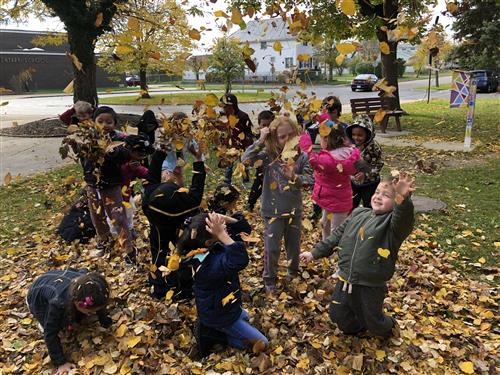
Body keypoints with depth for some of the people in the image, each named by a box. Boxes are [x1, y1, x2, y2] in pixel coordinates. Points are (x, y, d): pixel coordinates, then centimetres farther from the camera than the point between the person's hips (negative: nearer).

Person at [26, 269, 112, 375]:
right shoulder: (58, 303, -46)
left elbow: (100, 303, -10)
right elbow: (50, 335, -34)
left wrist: (107, 323, -11)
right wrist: (61, 362, -32)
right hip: (37, 297, -4)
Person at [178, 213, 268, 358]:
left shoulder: (212, 248, -13)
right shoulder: (211, 263, -39)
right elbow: (240, 261, -56)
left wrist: (222, 220, -22)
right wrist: (221, 234, -52)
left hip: (214, 308, 9)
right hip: (220, 316, -9)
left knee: (244, 316, 37)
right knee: (261, 343, 3)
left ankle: (209, 329, 19)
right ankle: (210, 334, 2)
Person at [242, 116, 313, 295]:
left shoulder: (301, 156, -7)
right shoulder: (269, 154, -12)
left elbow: (310, 179, -11)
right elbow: (246, 159, -23)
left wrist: (294, 176, -28)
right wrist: (260, 141, -27)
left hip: (294, 209, 2)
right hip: (273, 211, -2)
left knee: (294, 244, 20)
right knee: (272, 247, 7)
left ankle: (293, 270, 49)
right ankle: (269, 279, 29)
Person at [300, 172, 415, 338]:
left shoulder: (392, 223, -15)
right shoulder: (358, 213, 2)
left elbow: (404, 219, -41)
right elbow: (337, 236, 10)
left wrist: (403, 199, -61)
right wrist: (315, 253, 10)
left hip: (371, 286, -5)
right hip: (345, 280, 5)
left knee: (374, 322, 16)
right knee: (337, 314, 20)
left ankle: (388, 327, 51)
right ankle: (356, 327, 52)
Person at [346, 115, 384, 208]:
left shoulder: (373, 146, -21)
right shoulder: (352, 144, -5)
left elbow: (378, 165, -19)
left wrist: (365, 174, -29)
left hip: (369, 183, -5)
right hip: (354, 182, 5)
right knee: (351, 206, 18)